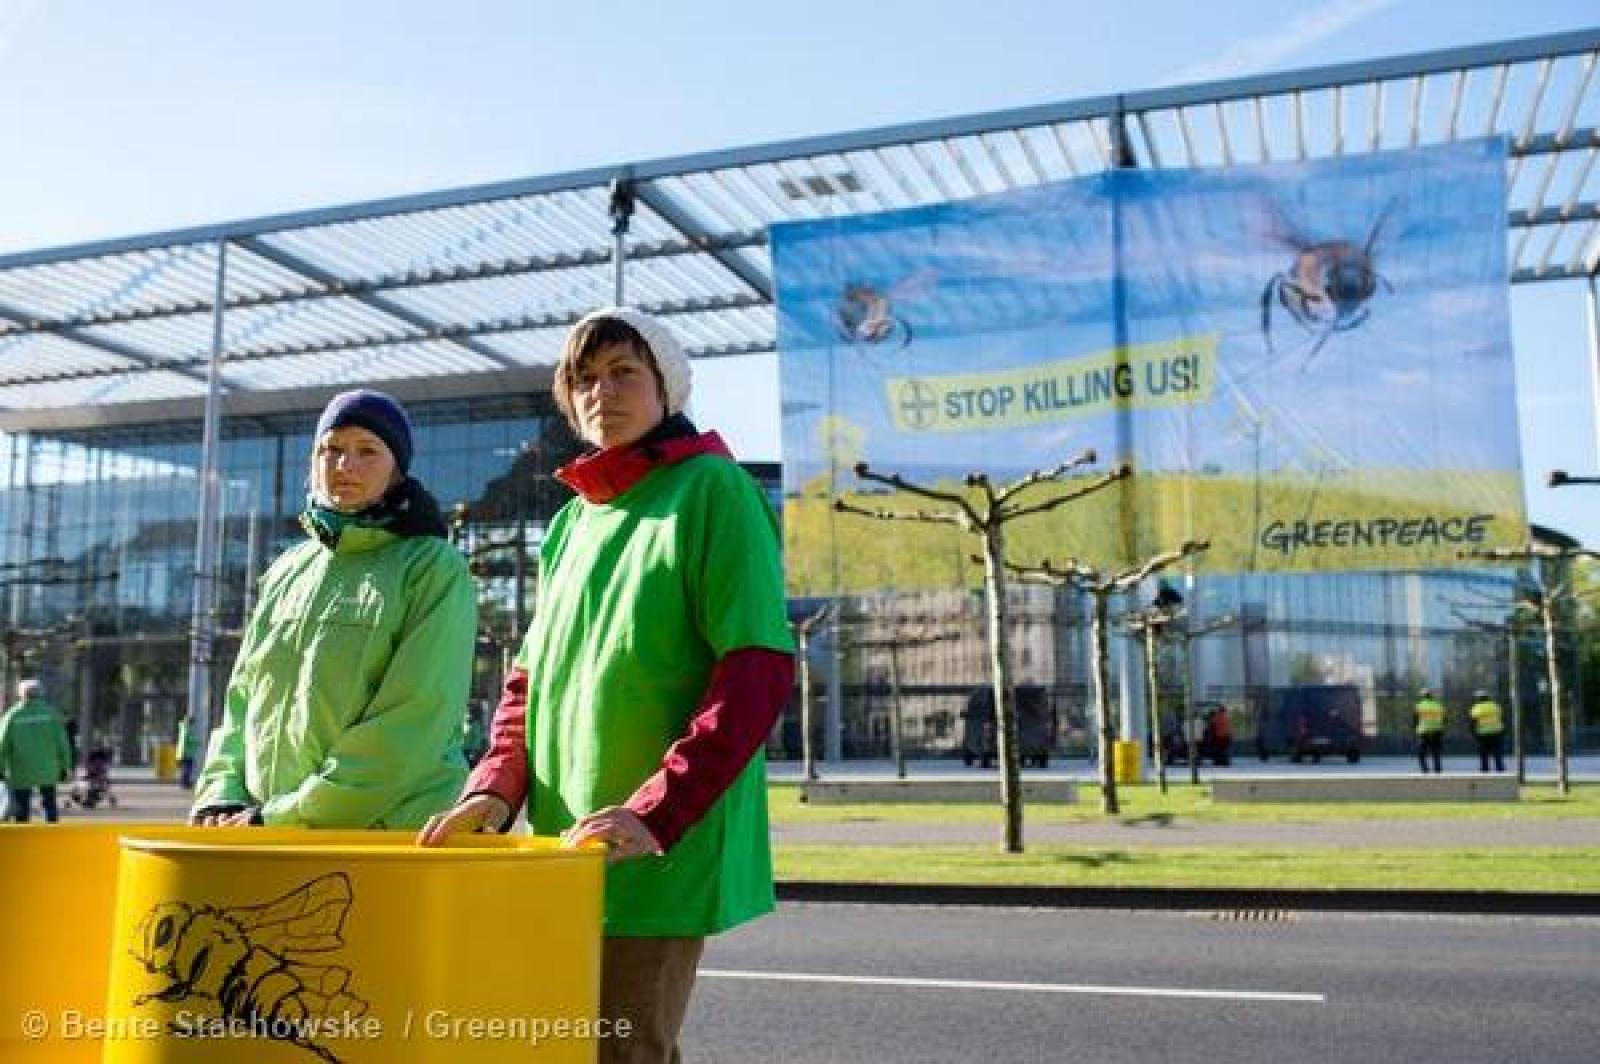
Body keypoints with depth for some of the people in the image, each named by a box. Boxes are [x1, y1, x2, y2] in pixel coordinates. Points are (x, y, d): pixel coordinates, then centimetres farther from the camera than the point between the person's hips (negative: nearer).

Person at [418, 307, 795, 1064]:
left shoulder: (713, 488, -6)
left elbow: (759, 670, -15)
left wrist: (654, 813, -23)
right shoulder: (572, 520, 15)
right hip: (564, 848, 7)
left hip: (662, 855, -7)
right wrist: (497, 785, 0)